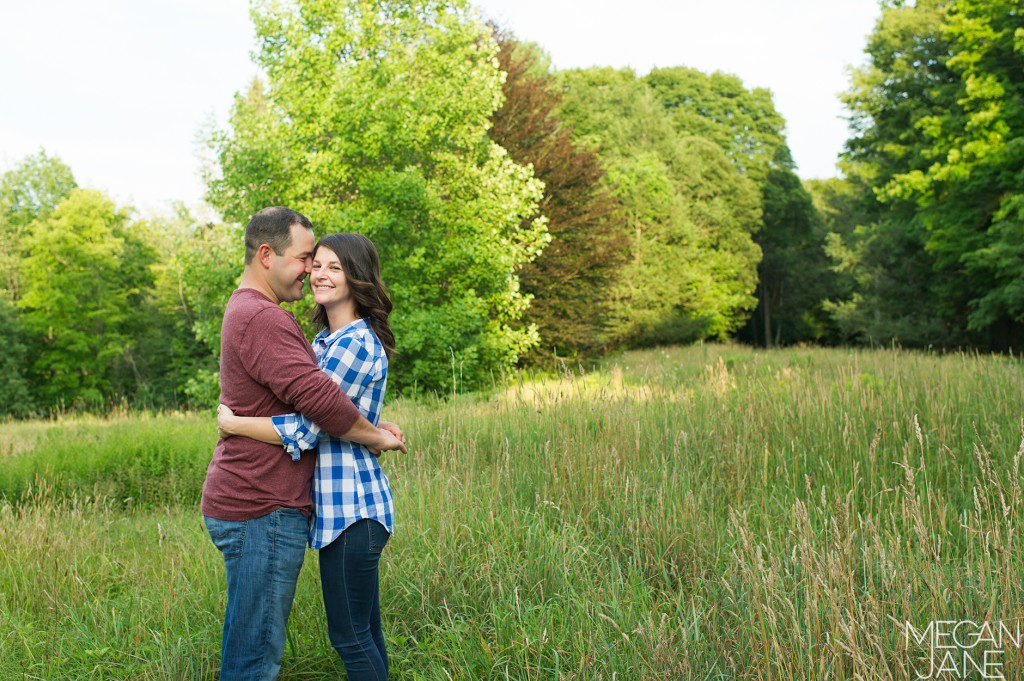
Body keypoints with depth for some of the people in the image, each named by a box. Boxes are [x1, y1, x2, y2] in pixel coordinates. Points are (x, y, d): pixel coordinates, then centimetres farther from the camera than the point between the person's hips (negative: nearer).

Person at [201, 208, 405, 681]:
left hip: (244, 502, 11)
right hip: (261, 509, -11)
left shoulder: (246, 311, 19)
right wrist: (377, 438, -10)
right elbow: (318, 397, -26)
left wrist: (372, 426, 10)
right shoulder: (261, 319, -18)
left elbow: (305, 394, 21)